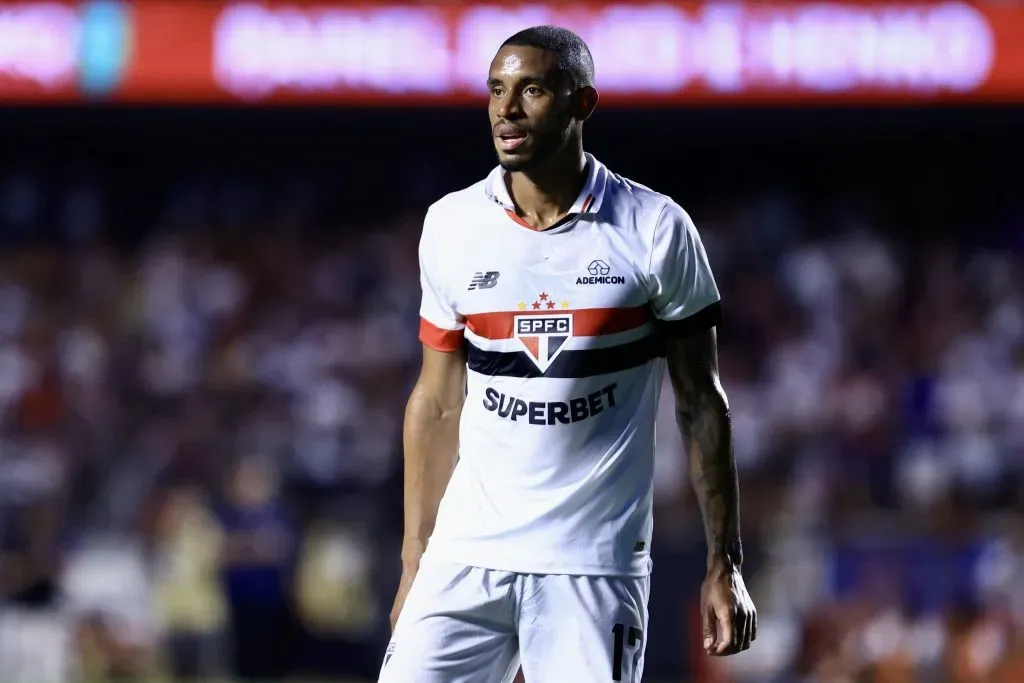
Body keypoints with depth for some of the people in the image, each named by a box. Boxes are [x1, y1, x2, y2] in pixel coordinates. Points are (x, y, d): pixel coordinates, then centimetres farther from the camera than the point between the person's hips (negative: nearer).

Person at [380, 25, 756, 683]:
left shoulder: (655, 229, -3)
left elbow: (701, 402, 3)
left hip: (596, 566, -2)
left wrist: (725, 564, 0)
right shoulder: (452, 226, 5)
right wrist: (415, 565, 10)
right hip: (467, 556, 3)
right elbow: (438, 405, 12)